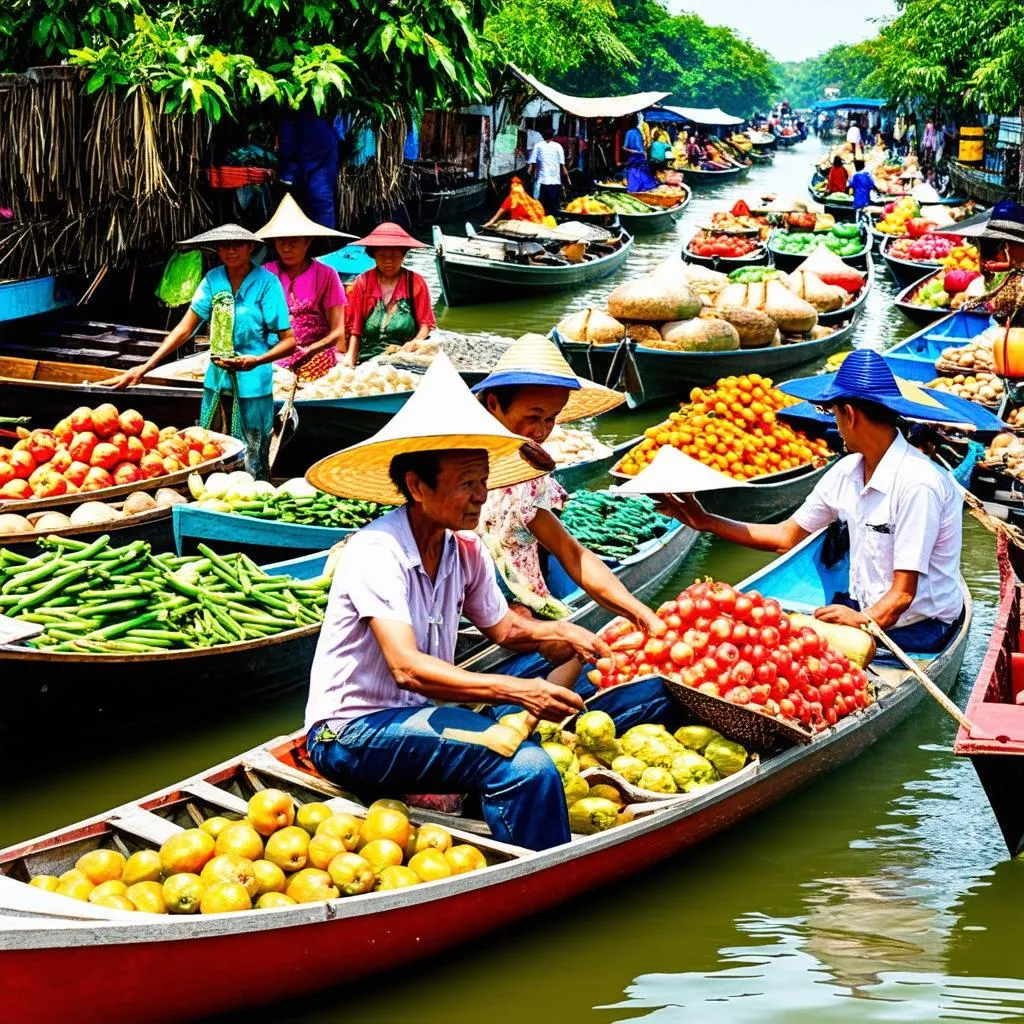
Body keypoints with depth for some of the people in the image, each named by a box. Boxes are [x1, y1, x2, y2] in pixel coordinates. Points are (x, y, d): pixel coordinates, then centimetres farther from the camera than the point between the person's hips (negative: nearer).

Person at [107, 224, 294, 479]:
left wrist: (257, 361, -26)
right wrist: (145, 367, -5)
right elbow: (185, 329, 2)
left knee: (252, 468, 1)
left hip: (252, 384, -4)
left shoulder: (266, 283, -9)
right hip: (217, 381, 4)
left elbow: (289, 341, -9)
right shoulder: (213, 279, 2)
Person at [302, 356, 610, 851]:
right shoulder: (376, 552, -19)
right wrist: (518, 690, -36)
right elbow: (407, 668, -28)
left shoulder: (467, 552, 3)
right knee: (523, 763, -25)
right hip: (350, 734, -7)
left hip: (417, 718, 7)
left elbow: (500, 626, 19)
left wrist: (555, 632, -4)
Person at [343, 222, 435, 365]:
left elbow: (425, 324, 6)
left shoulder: (415, 283, 6)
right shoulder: (363, 283, 9)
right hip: (369, 359, 1)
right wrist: (350, 357, -4)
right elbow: (355, 328, 9)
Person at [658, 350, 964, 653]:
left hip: (916, 629, -7)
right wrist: (706, 522, 12)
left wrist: (862, 621, -41)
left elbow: (903, 595, -23)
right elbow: (786, 536, 14)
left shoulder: (917, 484, -22)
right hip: (863, 608, 7)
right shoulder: (846, 473, 4)